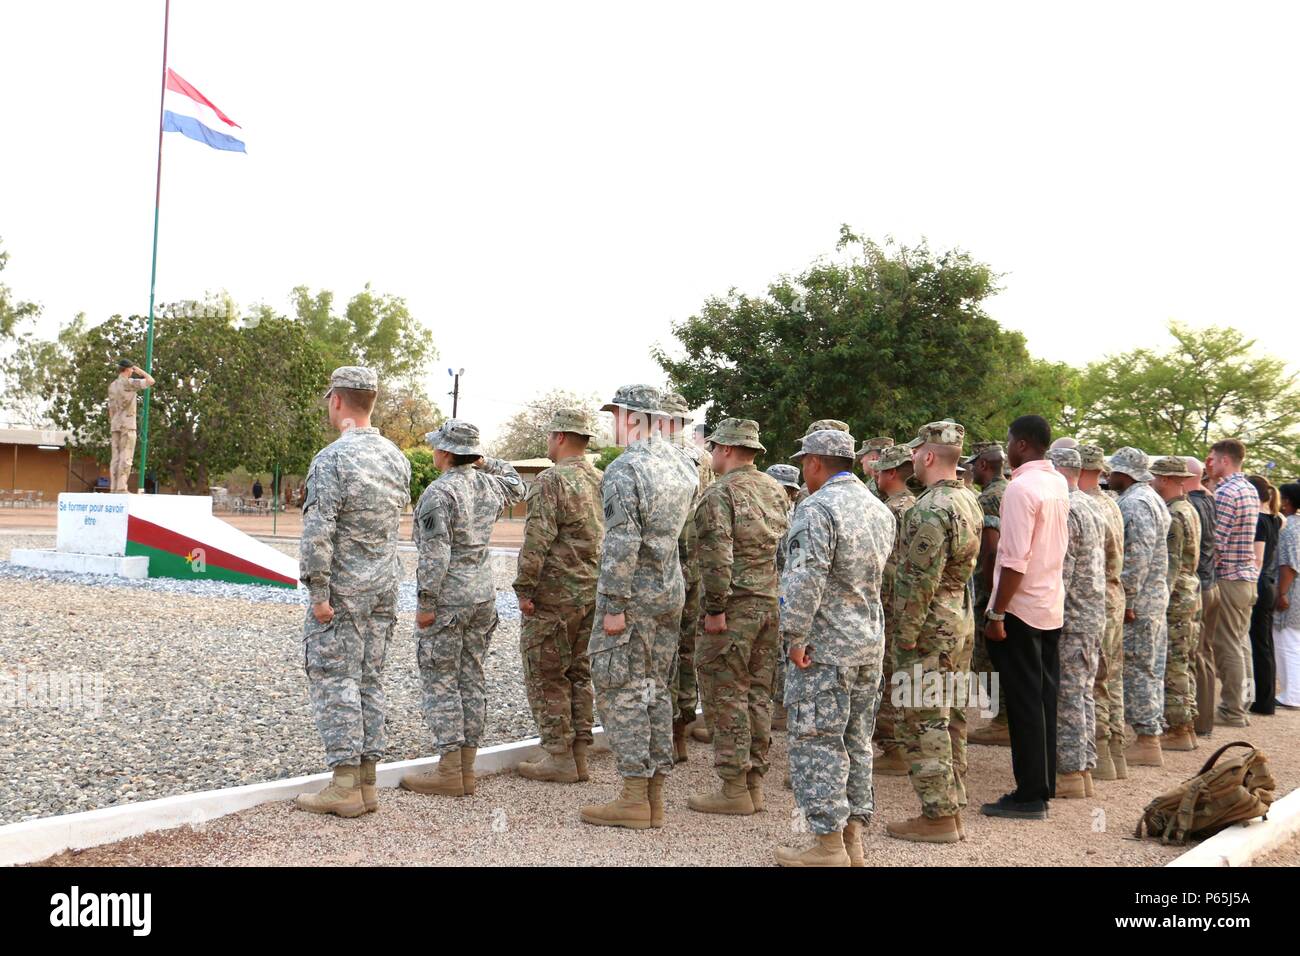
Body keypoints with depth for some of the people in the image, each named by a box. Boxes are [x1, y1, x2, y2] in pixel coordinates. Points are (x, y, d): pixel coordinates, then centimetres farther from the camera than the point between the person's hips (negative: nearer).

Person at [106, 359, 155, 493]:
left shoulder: (112, 386, 16)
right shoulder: (129, 382, -7)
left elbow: (110, 409, 16)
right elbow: (151, 381, -13)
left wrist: (111, 428, 19)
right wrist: (140, 371, 5)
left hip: (115, 426, 7)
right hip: (127, 424, -7)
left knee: (116, 458, 4)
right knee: (126, 457, -10)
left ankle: (114, 488, 0)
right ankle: (122, 488, -16)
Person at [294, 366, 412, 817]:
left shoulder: (333, 458, -16)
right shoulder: (397, 457, 8)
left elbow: (318, 531, -20)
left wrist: (318, 593, -16)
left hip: (342, 590, -7)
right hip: (384, 586, 7)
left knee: (334, 680, -1)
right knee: (370, 680, 11)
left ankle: (345, 786, -2)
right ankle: (366, 783, 14)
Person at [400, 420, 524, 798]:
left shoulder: (439, 492, -16)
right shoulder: (489, 486, 6)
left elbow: (435, 555, -20)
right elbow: (516, 485, 32)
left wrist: (425, 604, -15)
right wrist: (487, 463, 18)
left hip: (447, 599, -8)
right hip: (483, 596, 8)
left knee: (440, 683, -2)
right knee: (472, 681, 11)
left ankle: (449, 771, -1)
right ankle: (466, 767, 16)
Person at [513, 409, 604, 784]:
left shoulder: (552, 480, -13)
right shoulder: (601, 481, 12)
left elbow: (537, 541, -19)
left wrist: (524, 588, -14)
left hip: (555, 596, -8)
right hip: (594, 594, 8)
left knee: (546, 677, 1)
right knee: (578, 674, 14)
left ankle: (559, 758, 3)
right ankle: (578, 754, 18)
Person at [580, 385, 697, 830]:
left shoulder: (624, 469, -16)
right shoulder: (683, 463, 8)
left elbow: (621, 544, -21)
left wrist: (614, 605, -19)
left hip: (633, 594, -8)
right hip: (672, 593, 8)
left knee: (620, 691, -1)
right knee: (657, 689, 13)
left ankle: (634, 798, 0)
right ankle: (655, 794, 18)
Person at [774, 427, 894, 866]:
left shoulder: (816, 508, -16)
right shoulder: (880, 508, 12)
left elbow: (805, 581, -22)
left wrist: (795, 639, -17)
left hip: (825, 645, -8)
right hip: (871, 641, 8)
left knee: (818, 742, -1)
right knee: (856, 741, 13)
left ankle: (828, 845, 2)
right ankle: (853, 838, 20)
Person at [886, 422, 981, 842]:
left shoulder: (930, 509, -20)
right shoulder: (969, 500, 11)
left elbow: (920, 580, -23)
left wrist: (906, 634, -17)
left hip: (930, 625, -10)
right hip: (962, 619, 10)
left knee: (922, 721, -3)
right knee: (951, 718, 14)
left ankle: (937, 816, 1)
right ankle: (952, 806, 22)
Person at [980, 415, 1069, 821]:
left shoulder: (1021, 488, -18)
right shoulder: (1059, 483, 9)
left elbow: (1016, 559, -22)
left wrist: (997, 614, -19)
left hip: (1022, 608, -8)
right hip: (1053, 607, 8)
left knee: (1025, 701, -2)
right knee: (1045, 696, 14)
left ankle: (1030, 795, 3)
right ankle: (1045, 782, 23)